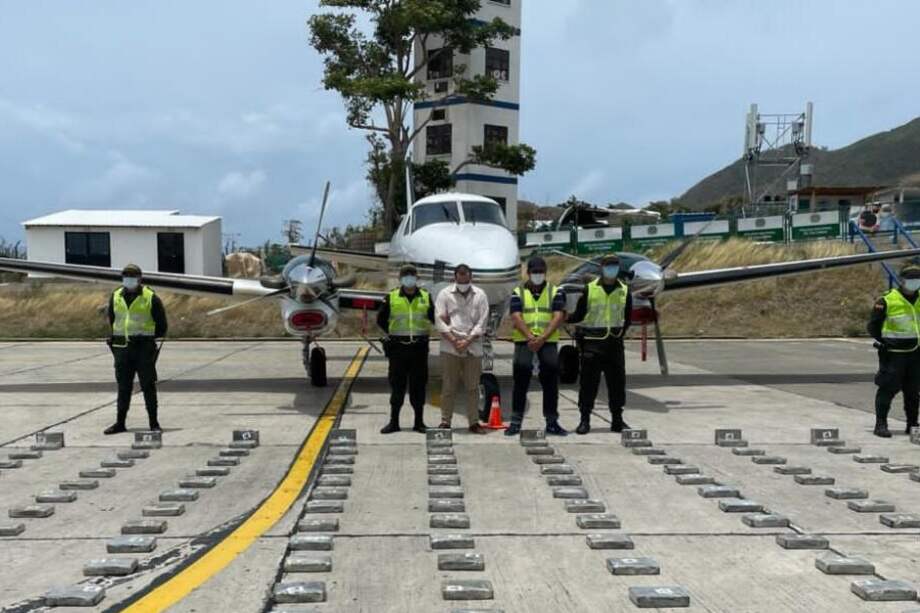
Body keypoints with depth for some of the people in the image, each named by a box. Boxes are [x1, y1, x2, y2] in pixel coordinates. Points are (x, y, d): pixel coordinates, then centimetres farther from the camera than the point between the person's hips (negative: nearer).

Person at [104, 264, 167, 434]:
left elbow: (162, 326, 2)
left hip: (144, 348, -4)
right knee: (123, 387, 9)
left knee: (148, 386, 0)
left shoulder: (151, 298, -4)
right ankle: (120, 423, 15)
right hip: (122, 348, 4)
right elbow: (112, 320, 22)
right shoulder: (115, 297, 7)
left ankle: (153, 423, 6)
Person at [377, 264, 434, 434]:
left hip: (419, 347, 1)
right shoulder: (391, 297, 2)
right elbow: (381, 319, 9)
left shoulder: (426, 297, 5)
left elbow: (434, 318, 12)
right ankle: (393, 422, 10)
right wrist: (393, 333, 4)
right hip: (398, 348, -1)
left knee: (419, 385, 5)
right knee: (397, 385, 3)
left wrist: (422, 332, 3)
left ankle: (419, 422, 13)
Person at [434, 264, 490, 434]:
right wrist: (454, 341, -9)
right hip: (450, 347, -1)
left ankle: (474, 422, 11)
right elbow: (439, 321, -1)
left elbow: (482, 322, 2)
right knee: (448, 386, 2)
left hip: (473, 347, 1)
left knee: (472, 387, 4)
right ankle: (445, 421, 10)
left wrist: (467, 341, -8)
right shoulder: (445, 294, 4)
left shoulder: (480, 295, 6)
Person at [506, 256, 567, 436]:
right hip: (523, 341, -1)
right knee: (521, 380, -2)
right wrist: (530, 337, -19)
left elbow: (558, 317, -3)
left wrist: (542, 338, -15)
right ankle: (516, 421, 3)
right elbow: (516, 317, -4)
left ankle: (552, 422, 10)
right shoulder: (518, 293, 8)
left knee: (550, 381, 2)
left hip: (548, 341, 1)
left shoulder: (555, 292, 9)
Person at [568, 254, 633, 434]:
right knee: (588, 382, 0)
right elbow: (578, 315, 4)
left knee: (617, 382, 6)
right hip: (592, 343, -2)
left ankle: (617, 420, 17)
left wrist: (618, 335, 4)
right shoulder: (590, 289, 0)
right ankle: (585, 420, 7)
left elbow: (626, 319, 13)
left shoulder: (625, 291, 7)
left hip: (614, 343, 2)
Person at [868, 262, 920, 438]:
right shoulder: (887, 301, -10)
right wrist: (881, 342, -11)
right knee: (888, 389, -5)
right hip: (893, 354, -6)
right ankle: (881, 424, 2)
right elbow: (873, 325, -4)